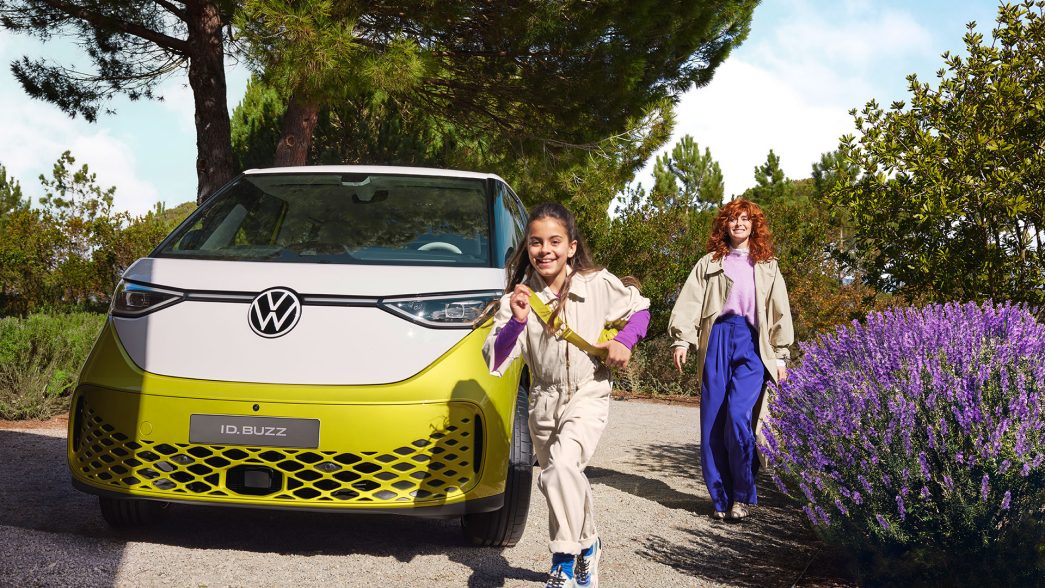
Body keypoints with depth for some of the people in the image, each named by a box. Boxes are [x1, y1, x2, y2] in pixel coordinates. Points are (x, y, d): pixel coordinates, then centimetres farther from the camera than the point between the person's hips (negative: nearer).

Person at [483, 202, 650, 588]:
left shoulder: (599, 284, -12)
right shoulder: (520, 296, -9)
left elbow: (640, 309, 7)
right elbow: (495, 361, -16)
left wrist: (624, 342, -11)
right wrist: (516, 321, -32)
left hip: (588, 394, -3)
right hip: (543, 400, 4)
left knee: (561, 465, -28)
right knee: (566, 482, 17)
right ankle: (588, 545, 45)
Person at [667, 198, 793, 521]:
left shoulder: (767, 266, 18)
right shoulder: (708, 263, 15)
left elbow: (780, 312, 15)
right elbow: (689, 303, 6)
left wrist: (781, 356, 9)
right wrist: (681, 339, -7)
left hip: (752, 344, -1)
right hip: (717, 340, 1)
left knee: (738, 415, -19)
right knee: (713, 420, -4)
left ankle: (742, 495, -4)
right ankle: (721, 498, 8)